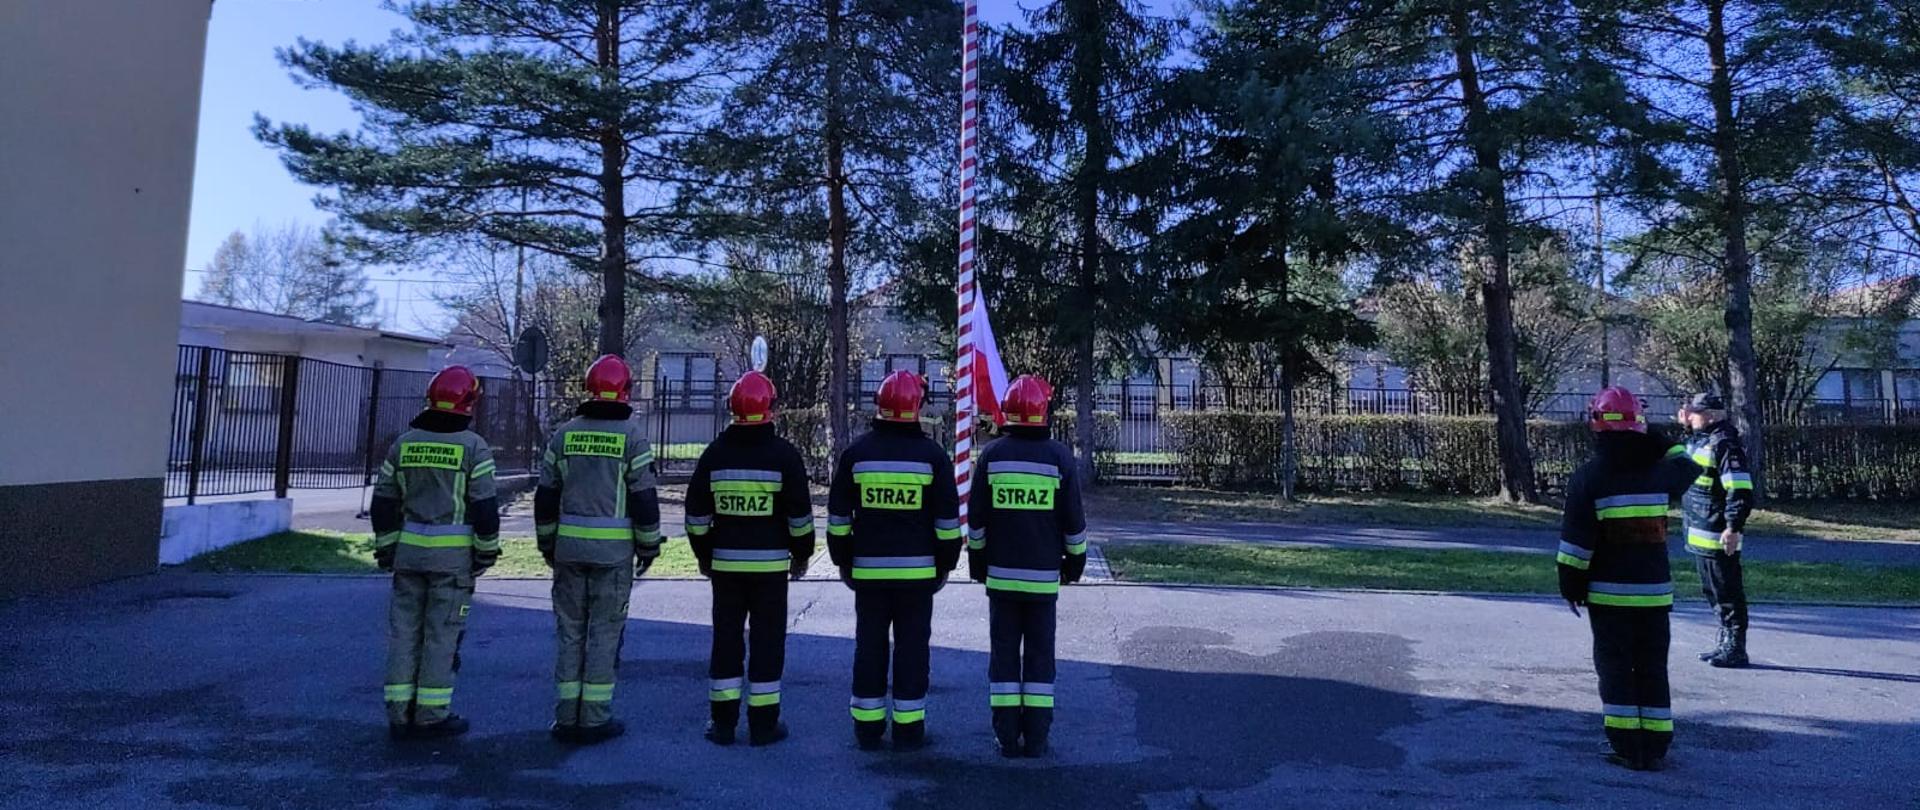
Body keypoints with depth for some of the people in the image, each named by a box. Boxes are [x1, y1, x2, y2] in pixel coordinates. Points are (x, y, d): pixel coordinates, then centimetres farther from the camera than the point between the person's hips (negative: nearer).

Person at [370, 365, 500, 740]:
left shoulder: (404, 442, 6)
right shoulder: (473, 446, -8)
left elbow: (383, 502, 9)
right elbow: (485, 507, -10)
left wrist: (386, 547, 17)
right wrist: (487, 551, 0)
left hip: (410, 551, 5)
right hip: (454, 554, -4)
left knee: (404, 629, 10)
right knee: (442, 632, 2)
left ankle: (400, 714, 14)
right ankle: (431, 716, 7)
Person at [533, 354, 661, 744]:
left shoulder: (564, 434, 6)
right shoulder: (632, 435, -6)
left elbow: (545, 496, 9)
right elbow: (644, 497, -6)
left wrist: (547, 545, 19)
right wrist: (648, 547, 3)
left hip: (569, 547, 4)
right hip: (614, 551, -3)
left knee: (569, 630, 11)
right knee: (605, 632, 3)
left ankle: (566, 718, 15)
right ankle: (595, 719, 6)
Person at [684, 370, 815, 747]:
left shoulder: (715, 452, 1)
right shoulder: (783, 454, -7)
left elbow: (696, 513, 6)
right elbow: (799, 513, -4)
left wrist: (703, 554, 17)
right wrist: (802, 553, 8)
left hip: (725, 561, 3)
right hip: (770, 563, -2)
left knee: (726, 637, 10)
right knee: (767, 640, 4)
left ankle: (722, 722, 15)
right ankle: (763, 723, 8)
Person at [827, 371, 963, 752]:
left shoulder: (856, 453, 1)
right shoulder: (932, 454, -4)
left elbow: (838, 517, 6)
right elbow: (947, 519, -1)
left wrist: (843, 561, 15)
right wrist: (946, 563, 10)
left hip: (868, 569, 2)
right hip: (918, 570, -1)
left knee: (869, 645, 10)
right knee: (912, 646, 6)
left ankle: (867, 727, 16)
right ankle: (908, 728, 10)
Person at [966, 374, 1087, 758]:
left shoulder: (992, 454, -2)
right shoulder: (1059, 456, -5)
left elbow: (976, 517, 3)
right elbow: (1073, 518, 0)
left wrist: (976, 560, 14)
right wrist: (1075, 559, 13)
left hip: (1000, 573, 1)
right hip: (1044, 575, -1)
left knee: (1004, 651, 8)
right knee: (1040, 653, 8)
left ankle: (1007, 736, 10)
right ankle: (1036, 738, 10)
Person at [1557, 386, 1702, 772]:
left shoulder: (1588, 477, -11)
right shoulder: (1658, 472, 0)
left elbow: (1576, 539, -11)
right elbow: (1687, 466, 26)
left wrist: (1570, 584, -2)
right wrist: (1659, 441, 21)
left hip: (1608, 592, -3)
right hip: (1655, 591, 3)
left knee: (1615, 666, 5)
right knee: (1652, 667, 12)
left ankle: (1627, 747, 7)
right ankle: (1656, 748, 15)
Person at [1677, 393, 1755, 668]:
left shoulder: (1725, 444, -17)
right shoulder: (1699, 440, 14)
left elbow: (1741, 491, -23)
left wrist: (1734, 528, -26)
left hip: (1718, 536, -11)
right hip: (1700, 535, 11)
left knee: (1727, 594, -3)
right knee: (1714, 593, 17)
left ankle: (1735, 650, 3)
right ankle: (1726, 644, 27)